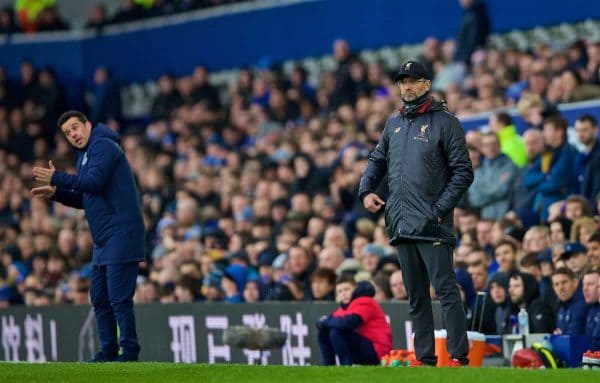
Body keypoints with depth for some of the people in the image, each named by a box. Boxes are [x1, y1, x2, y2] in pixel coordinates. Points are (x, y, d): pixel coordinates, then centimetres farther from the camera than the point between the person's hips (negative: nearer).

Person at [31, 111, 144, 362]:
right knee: (99, 297, 12)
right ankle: (108, 353, 17)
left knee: (118, 297, -10)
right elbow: (85, 199, 26)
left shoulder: (103, 146, -9)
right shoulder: (85, 154, 21)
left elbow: (94, 182, -22)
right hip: (103, 240, 10)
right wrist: (55, 193, 12)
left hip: (120, 235, -10)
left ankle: (129, 352, -7)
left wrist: (57, 178, -14)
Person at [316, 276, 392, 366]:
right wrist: (325, 321, -12)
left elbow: (348, 323, -30)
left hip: (376, 350, -9)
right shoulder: (345, 306, 14)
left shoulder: (364, 303, -13)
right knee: (324, 333, 8)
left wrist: (326, 321, -13)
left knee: (336, 333, -24)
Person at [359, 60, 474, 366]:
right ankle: (424, 358, 13)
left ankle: (458, 357, -12)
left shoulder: (445, 123, -2)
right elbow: (377, 160, 27)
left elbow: (463, 172, -6)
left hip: (431, 224, -7)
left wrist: (440, 209, -14)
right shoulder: (394, 123, 17)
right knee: (415, 295, 9)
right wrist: (366, 190, 9)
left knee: (445, 289, -11)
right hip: (401, 224, 7)